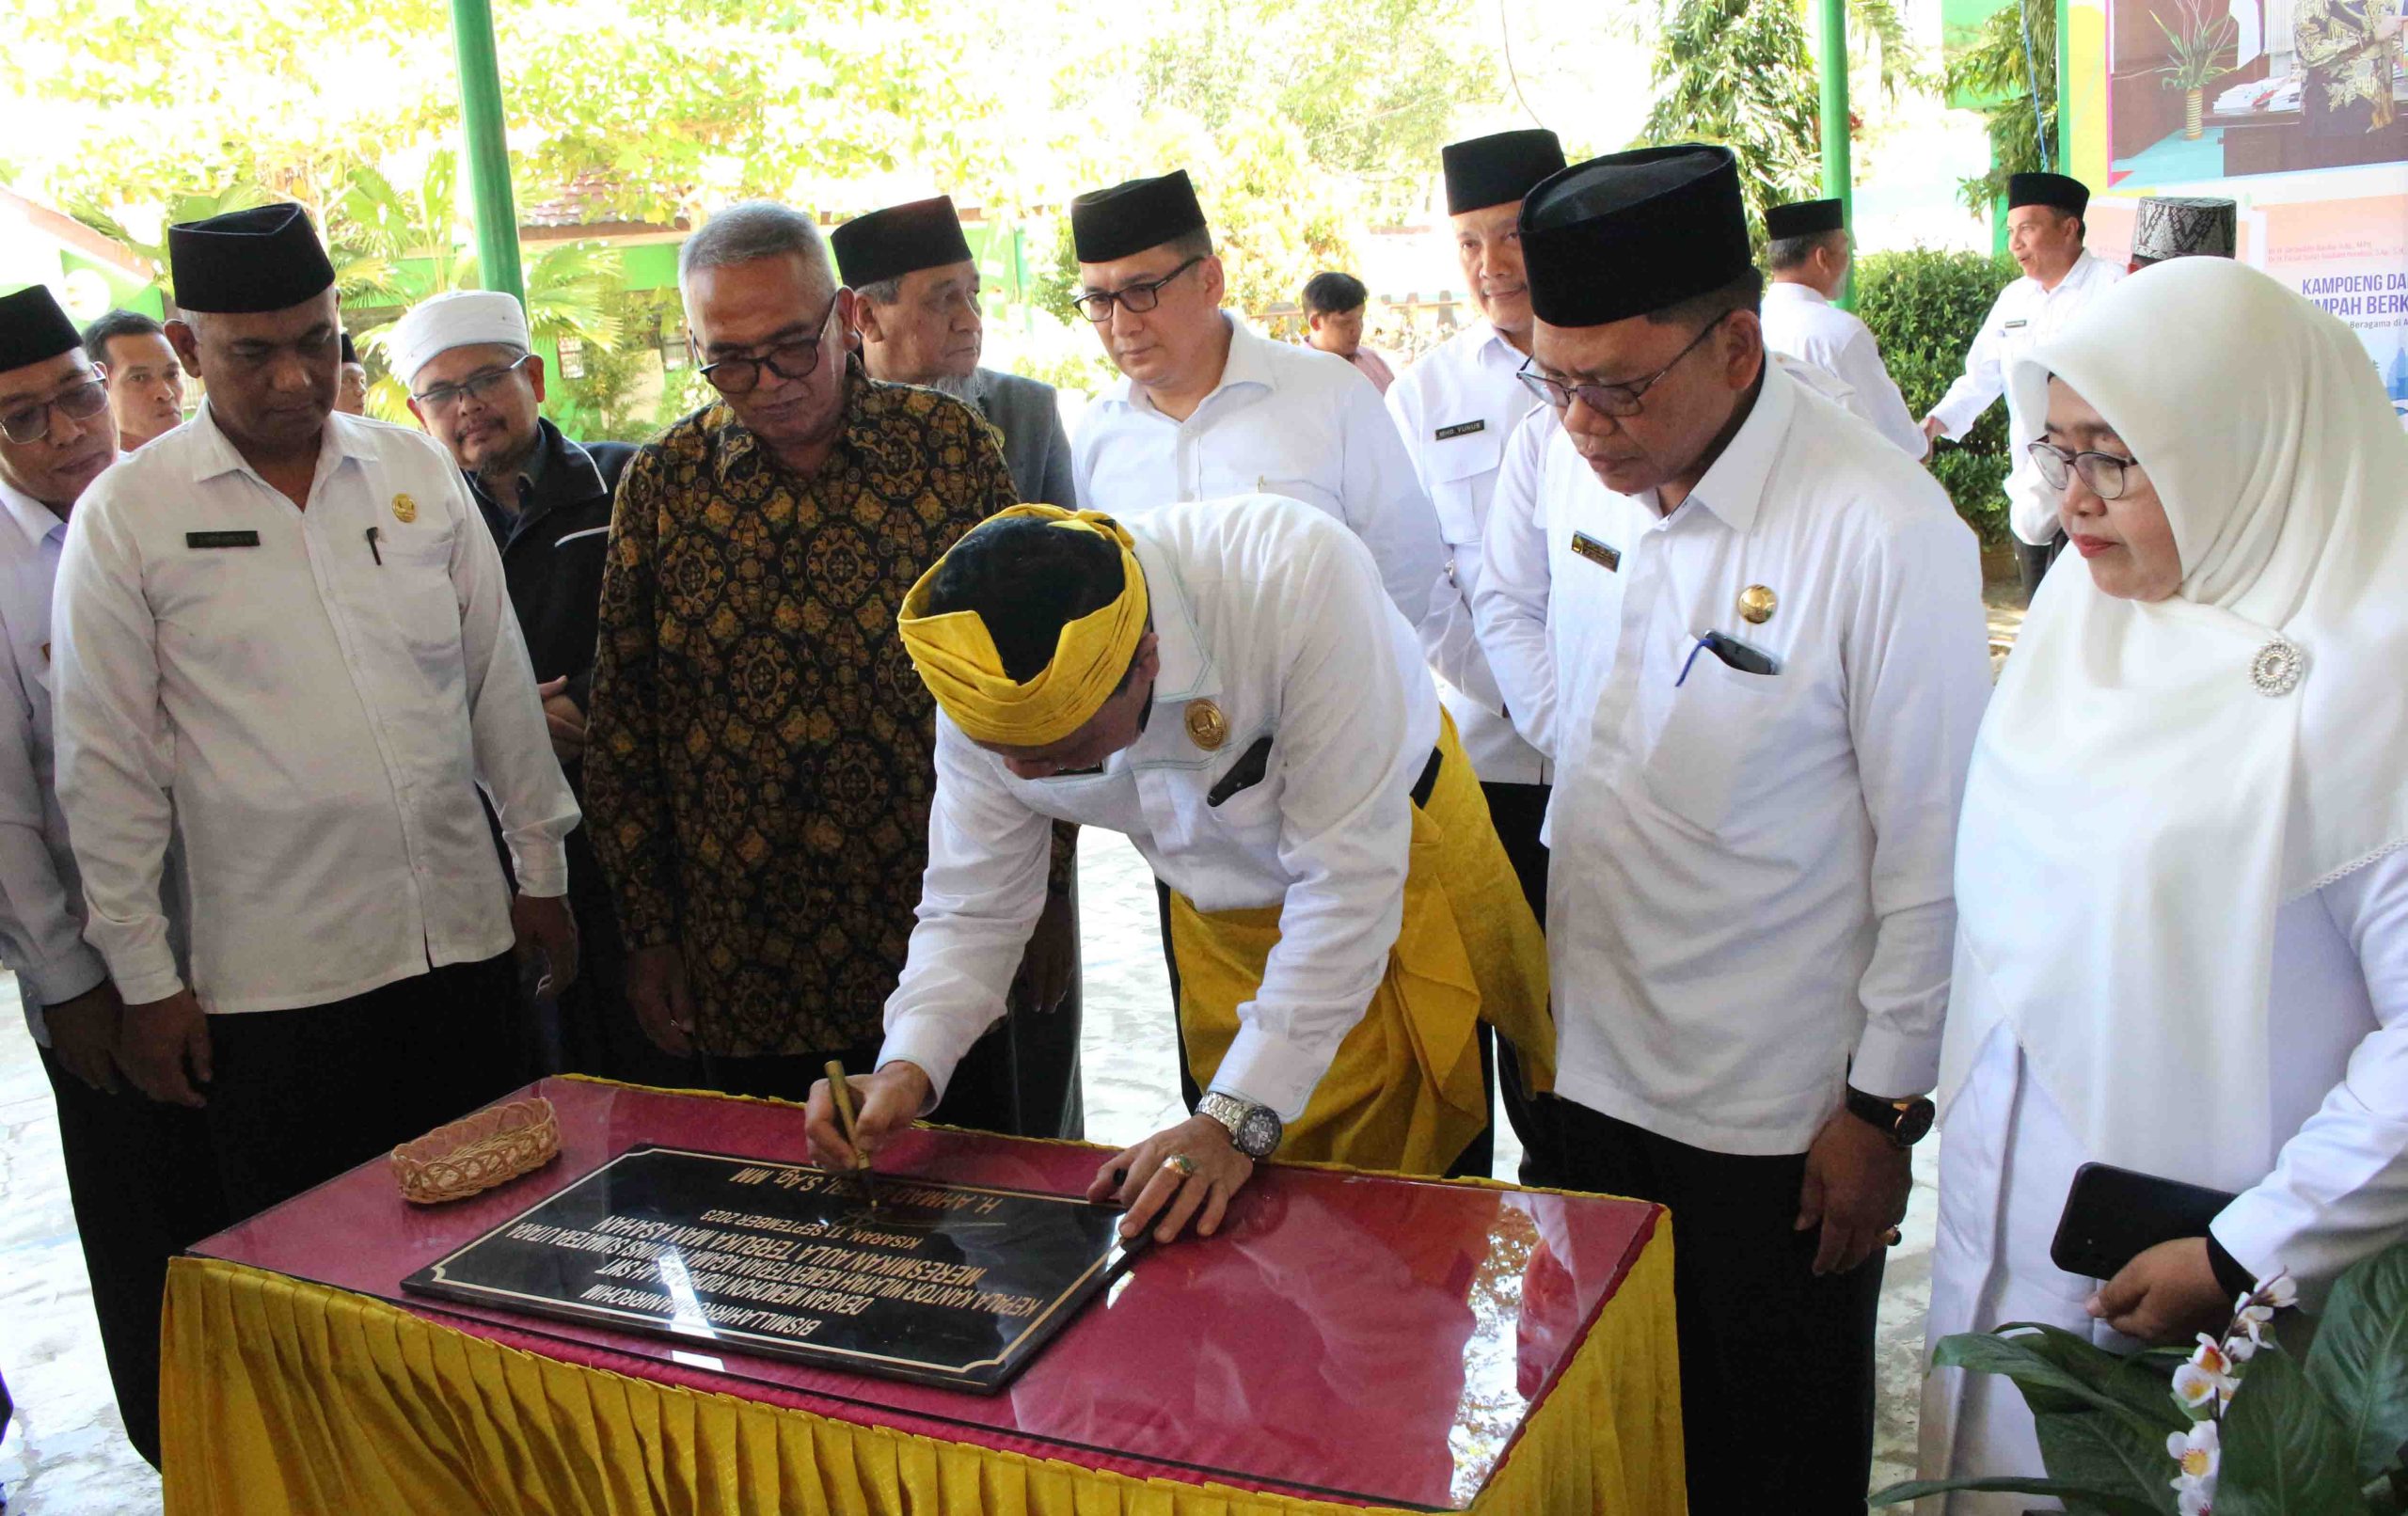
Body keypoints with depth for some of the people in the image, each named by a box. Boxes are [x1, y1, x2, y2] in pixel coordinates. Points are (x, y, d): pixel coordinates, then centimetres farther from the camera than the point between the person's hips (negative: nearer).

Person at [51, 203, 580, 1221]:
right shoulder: (124, 517, -2)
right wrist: (143, 979, -1)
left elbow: (500, 683, 12)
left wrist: (541, 871, 12)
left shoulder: (418, 471, 6)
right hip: (273, 979, -3)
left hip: (464, 943, 3)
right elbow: (108, 768, 0)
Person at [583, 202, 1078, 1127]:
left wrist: (1049, 890, 3)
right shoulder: (659, 485, 0)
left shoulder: (951, 445, -3)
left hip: (942, 945, -1)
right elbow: (620, 729, 5)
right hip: (745, 971, 1)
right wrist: (647, 933, 4)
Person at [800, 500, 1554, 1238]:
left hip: (1406, 862, -3)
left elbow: (1347, 875, -34)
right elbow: (972, 911, -10)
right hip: (1233, 925, 3)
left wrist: (1239, 1118, -35)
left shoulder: (1294, 575, -39)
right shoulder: (987, 689, -23)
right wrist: (907, 1068, -28)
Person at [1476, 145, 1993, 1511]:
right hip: (1598, 1057, 6)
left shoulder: (1883, 529, -22)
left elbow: (1933, 853, -17)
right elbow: (1510, 596, 20)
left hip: (1781, 1111, -5)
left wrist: (1884, 1107, -12)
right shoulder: (1581, 463, -4)